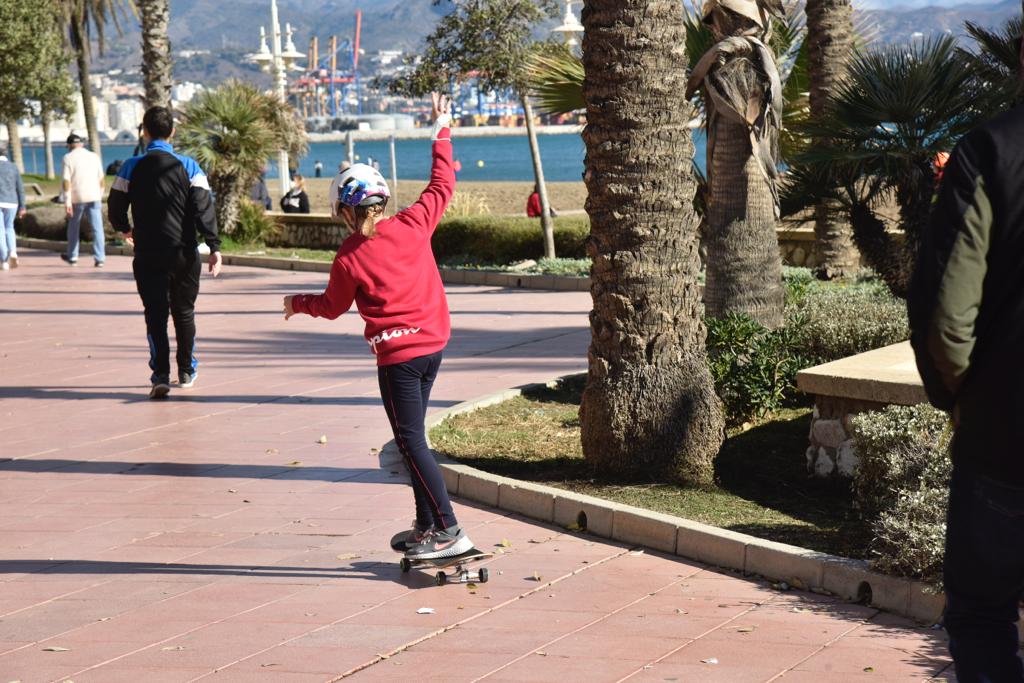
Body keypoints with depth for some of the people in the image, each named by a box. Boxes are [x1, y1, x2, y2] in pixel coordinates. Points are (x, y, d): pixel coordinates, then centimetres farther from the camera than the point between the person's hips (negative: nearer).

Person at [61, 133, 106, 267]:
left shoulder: (68, 158, -3)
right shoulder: (94, 156, 7)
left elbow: (66, 180, -10)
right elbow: (101, 179, 10)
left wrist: (67, 201, -10)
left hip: (77, 198, -2)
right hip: (94, 197, 2)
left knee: (73, 227, 15)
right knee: (97, 228, -1)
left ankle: (72, 257, 25)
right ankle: (99, 258, -8)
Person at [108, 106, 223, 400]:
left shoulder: (132, 167, -2)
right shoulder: (188, 167, -3)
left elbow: (116, 209, 3)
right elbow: (204, 210, -11)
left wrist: (126, 229, 24)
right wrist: (214, 246, -12)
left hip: (148, 254, -1)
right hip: (184, 254, 1)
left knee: (155, 314, 2)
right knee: (184, 311, 16)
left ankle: (160, 375, -10)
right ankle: (186, 372, 24)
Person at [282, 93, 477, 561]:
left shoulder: (350, 257, -10)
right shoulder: (414, 223, -1)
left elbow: (332, 306, 6)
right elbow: (442, 186, 15)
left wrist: (297, 303, 26)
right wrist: (442, 131, 26)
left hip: (398, 354, -7)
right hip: (434, 342, 7)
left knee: (411, 442, -2)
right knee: (412, 437, 17)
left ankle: (447, 531, -5)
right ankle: (426, 524, 22)